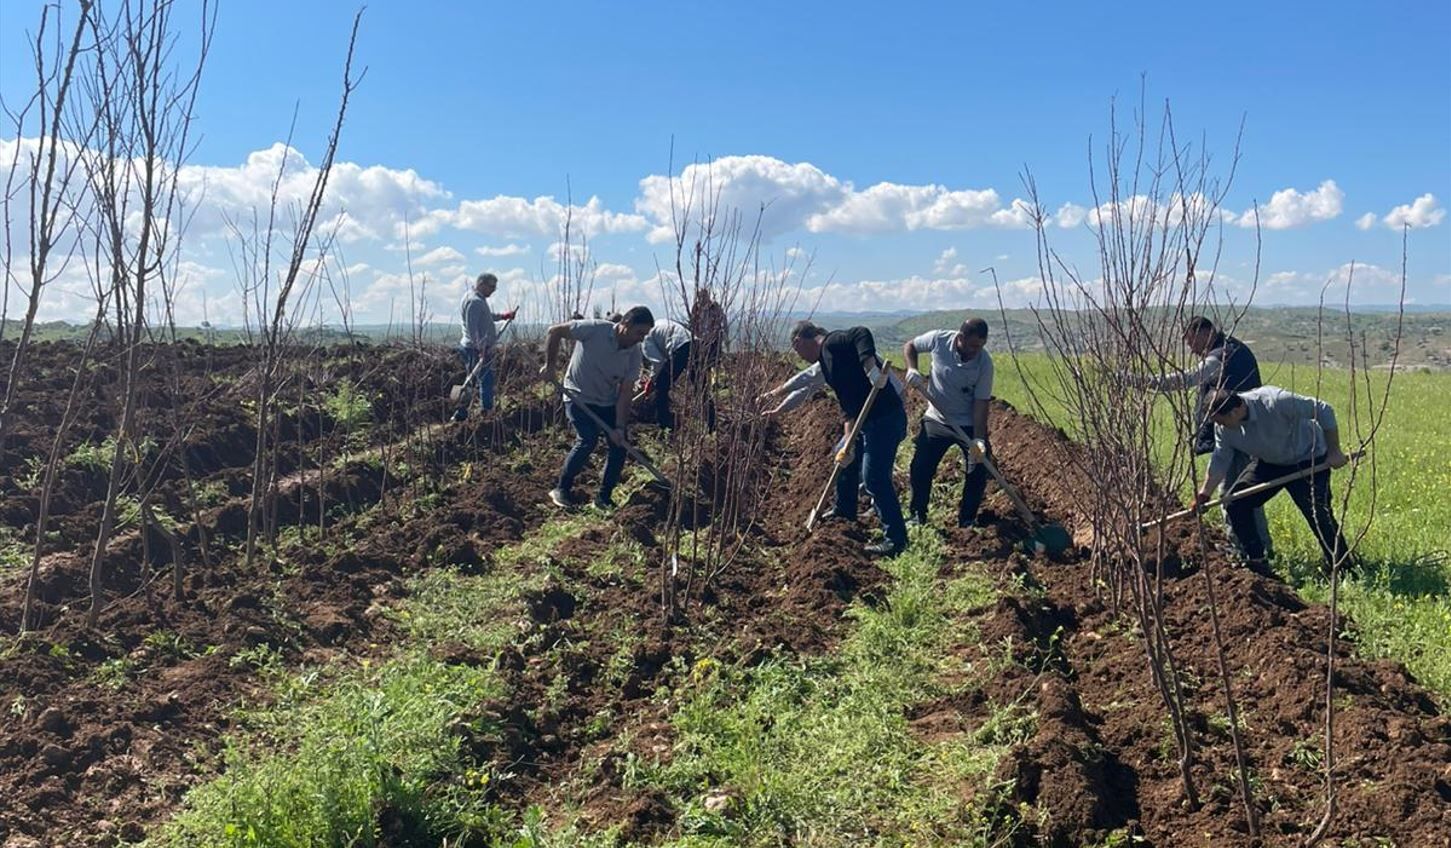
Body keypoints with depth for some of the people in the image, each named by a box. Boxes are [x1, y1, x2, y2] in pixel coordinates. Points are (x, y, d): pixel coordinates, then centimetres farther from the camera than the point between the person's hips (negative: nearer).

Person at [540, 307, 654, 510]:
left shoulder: (634, 354, -10)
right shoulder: (595, 329, -23)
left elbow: (625, 393, -11)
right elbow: (554, 332, -16)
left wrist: (620, 427, -18)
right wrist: (549, 366, -14)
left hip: (607, 402, 5)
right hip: (578, 397, -5)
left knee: (620, 443, -5)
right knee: (588, 440, -22)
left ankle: (604, 498, 9)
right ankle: (562, 489, -3)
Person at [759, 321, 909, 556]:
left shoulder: (833, 343, -11)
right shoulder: (824, 362, 19)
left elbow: (862, 334, -28)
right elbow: (805, 383, 32)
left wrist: (869, 364, -37)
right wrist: (779, 410, 41)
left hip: (886, 417, -11)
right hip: (867, 419, 11)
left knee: (874, 478, -10)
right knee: (846, 456, 27)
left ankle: (895, 539, -3)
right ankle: (844, 513, 43)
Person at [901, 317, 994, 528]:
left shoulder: (984, 363, -20)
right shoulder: (939, 339, -19)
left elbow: (981, 403, -18)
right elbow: (909, 347, 1)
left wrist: (978, 438, -27)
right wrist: (912, 369, -18)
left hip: (969, 424, -1)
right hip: (936, 419, 1)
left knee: (978, 471, -5)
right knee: (920, 468, -2)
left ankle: (967, 521, 12)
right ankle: (917, 515, 16)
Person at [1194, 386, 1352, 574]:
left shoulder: (1275, 402, -35)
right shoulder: (1223, 428, -17)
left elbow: (1324, 411, -25)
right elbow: (1220, 460, -6)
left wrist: (1334, 452, -21)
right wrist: (1204, 493, -14)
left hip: (1308, 460, -5)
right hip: (1268, 463, 6)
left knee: (1319, 515, -12)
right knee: (1235, 503, -6)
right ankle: (1255, 562, 7)